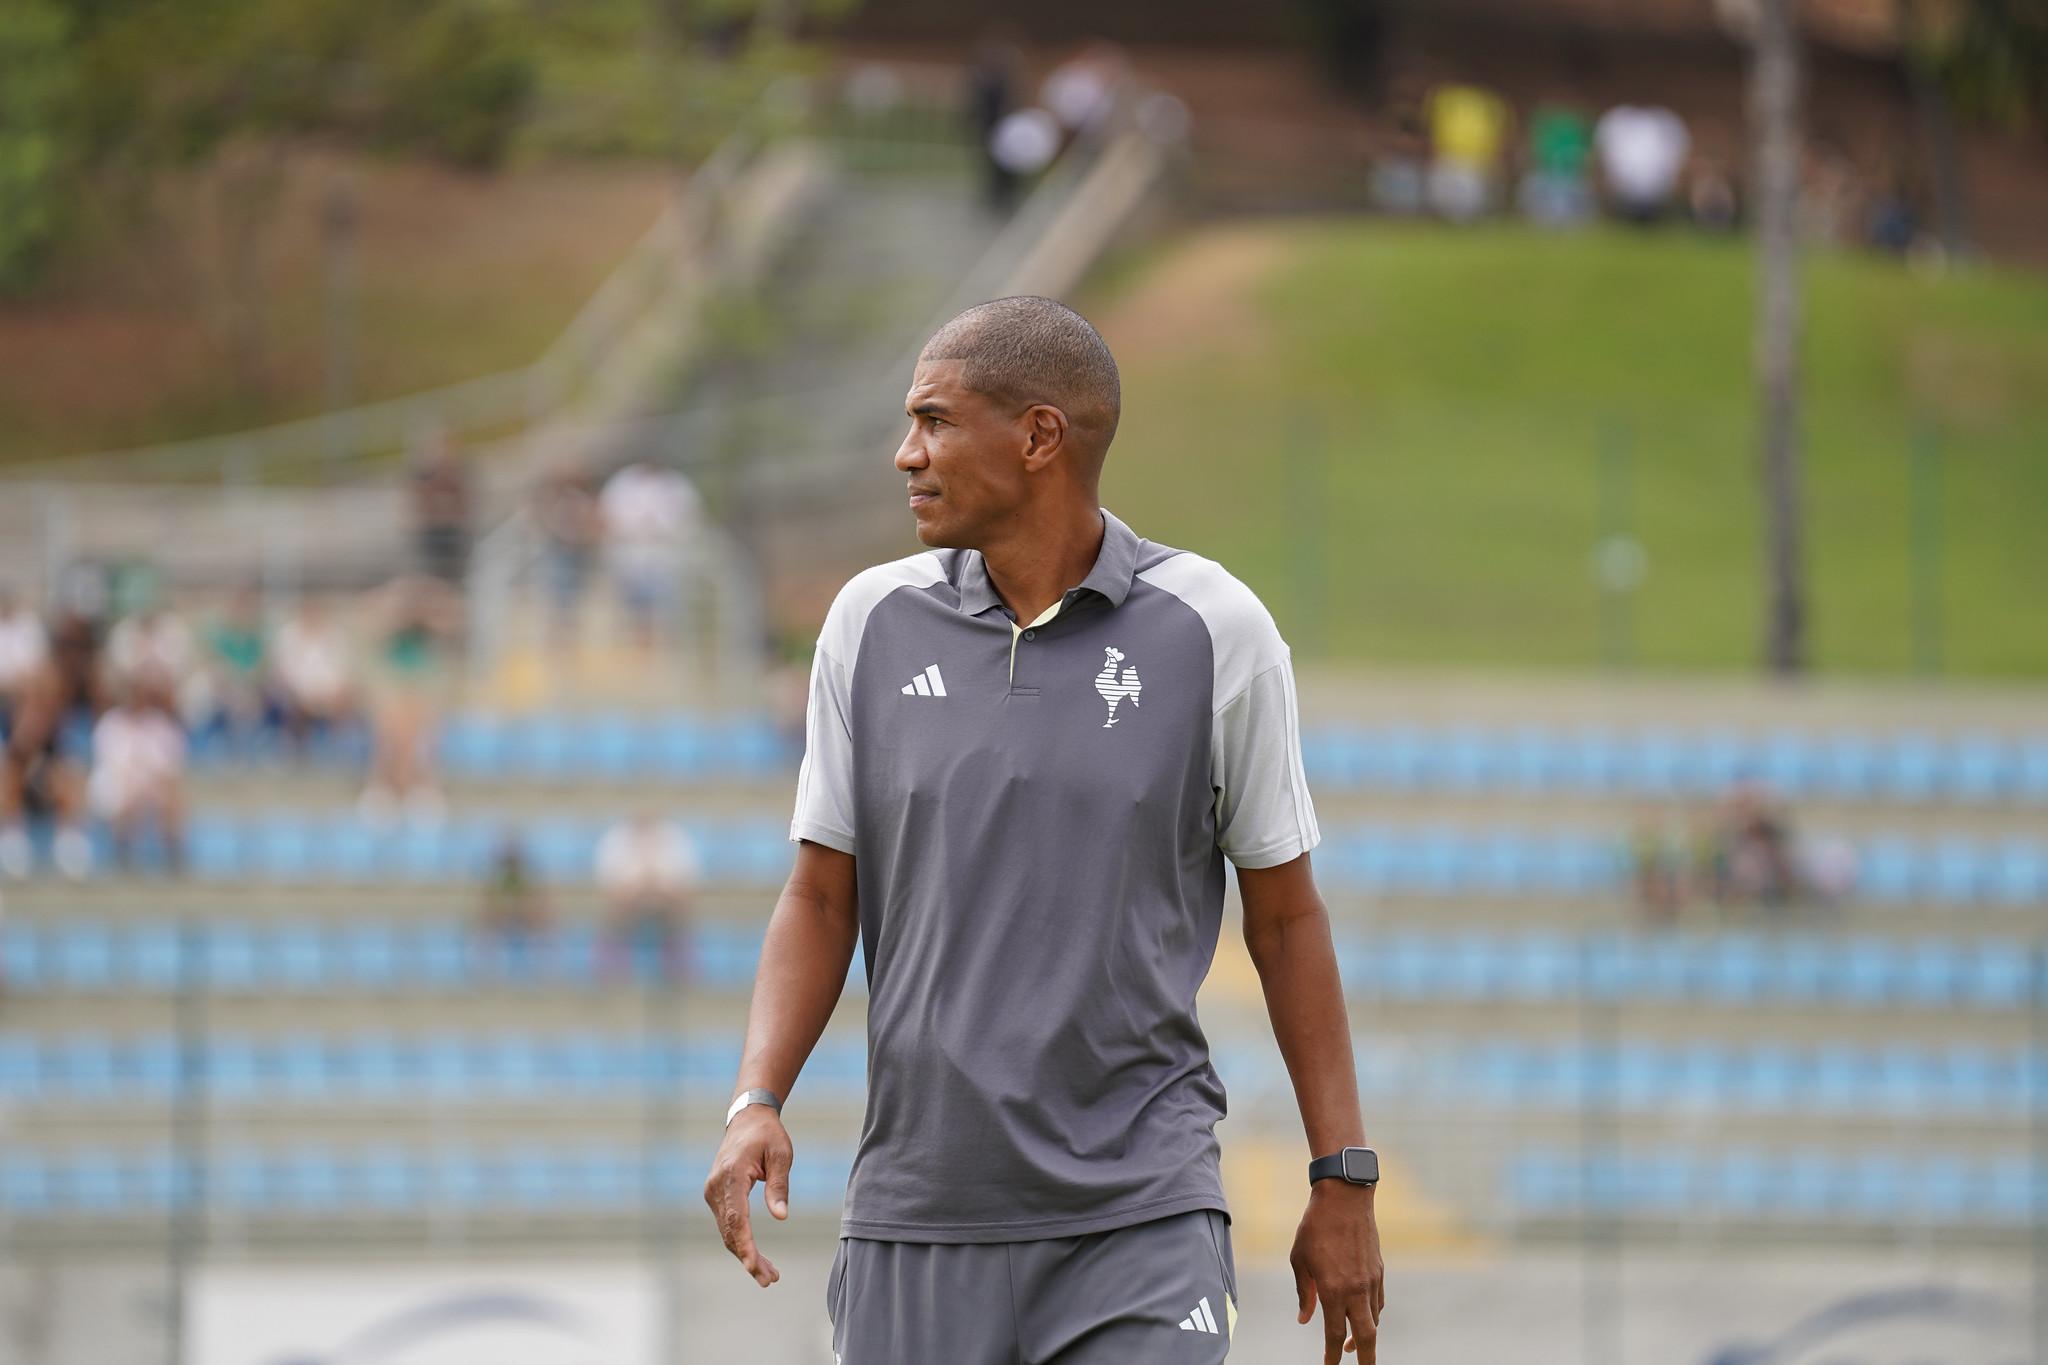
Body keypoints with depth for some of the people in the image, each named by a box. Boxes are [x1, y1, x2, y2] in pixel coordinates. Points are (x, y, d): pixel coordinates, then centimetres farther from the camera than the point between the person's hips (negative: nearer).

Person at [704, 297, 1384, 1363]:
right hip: (914, 1224, 3)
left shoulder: (1213, 629, -1)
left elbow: (1284, 915, 6)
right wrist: (756, 1103, -7)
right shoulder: (872, 624, 5)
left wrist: (1344, 1182, 5)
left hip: (1140, 1224, -3)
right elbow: (820, 899, 9)